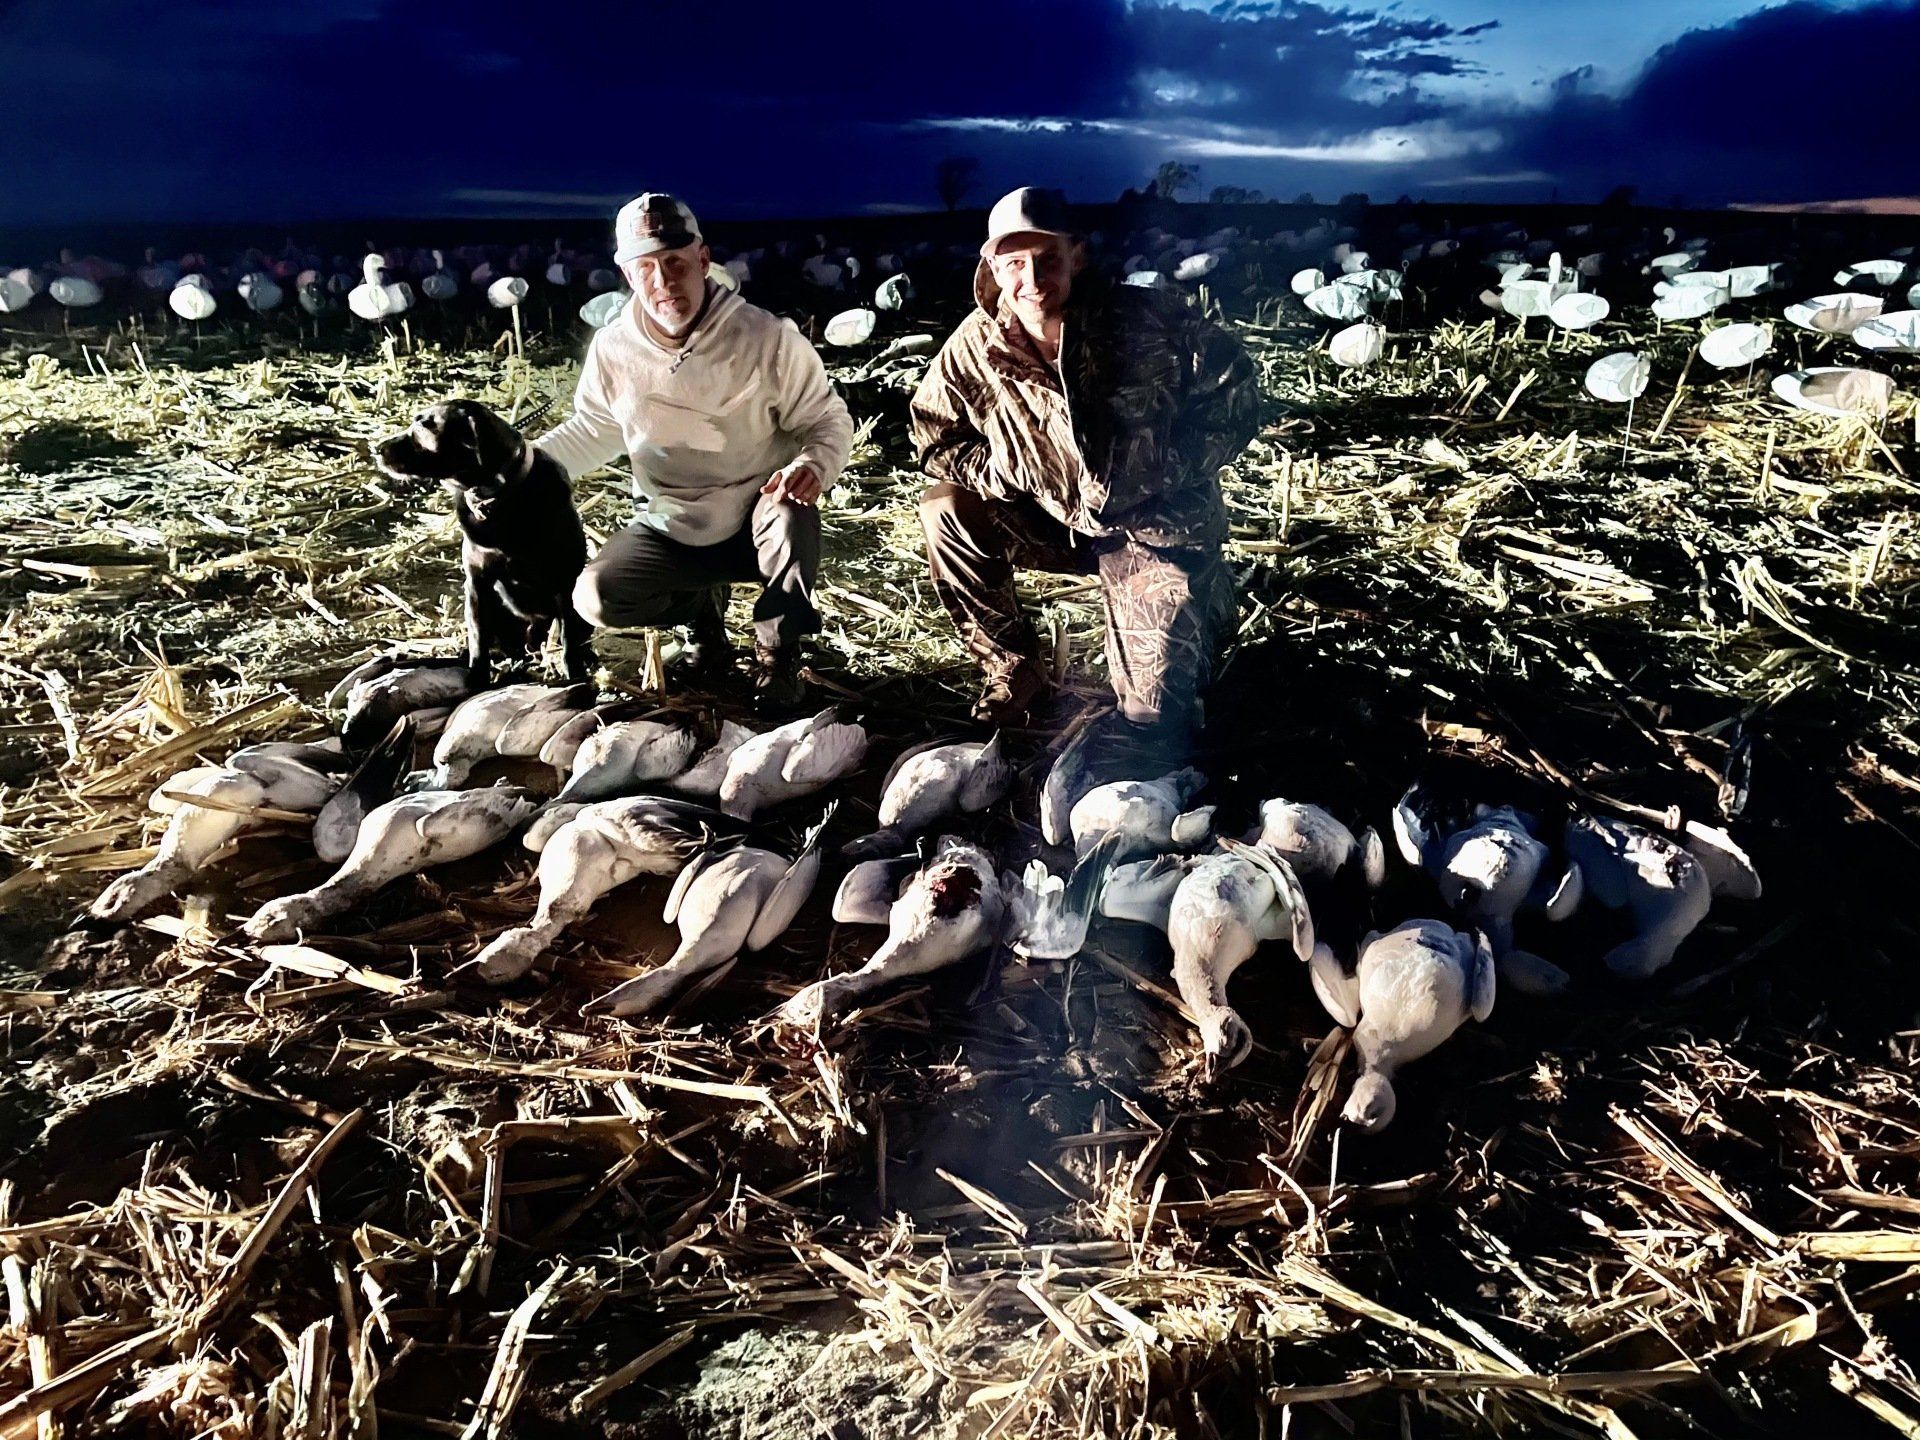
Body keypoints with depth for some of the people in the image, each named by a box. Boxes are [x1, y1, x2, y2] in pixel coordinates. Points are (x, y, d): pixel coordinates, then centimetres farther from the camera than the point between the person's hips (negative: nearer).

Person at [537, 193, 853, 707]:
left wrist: (813, 465, -34)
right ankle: (703, 605, 15)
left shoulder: (768, 338, -17)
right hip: (672, 529, 3)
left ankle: (776, 655, -8)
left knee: (792, 520, -37)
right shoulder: (613, 349, -7)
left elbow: (828, 420, -10)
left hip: (758, 517, -3)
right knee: (596, 598, -18)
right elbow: (593, 430, 9)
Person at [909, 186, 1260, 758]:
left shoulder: (1148, 320, -19)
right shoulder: (974, 346, -11)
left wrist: (1168, 468, -21)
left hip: (1156, 526, -4)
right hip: (1054, 521, 4)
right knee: (946, 511, -18)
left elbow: (1236, 395, -12)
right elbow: (936, 438, -1)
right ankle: (1013, 669, 1)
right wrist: (1015, 473, -16)